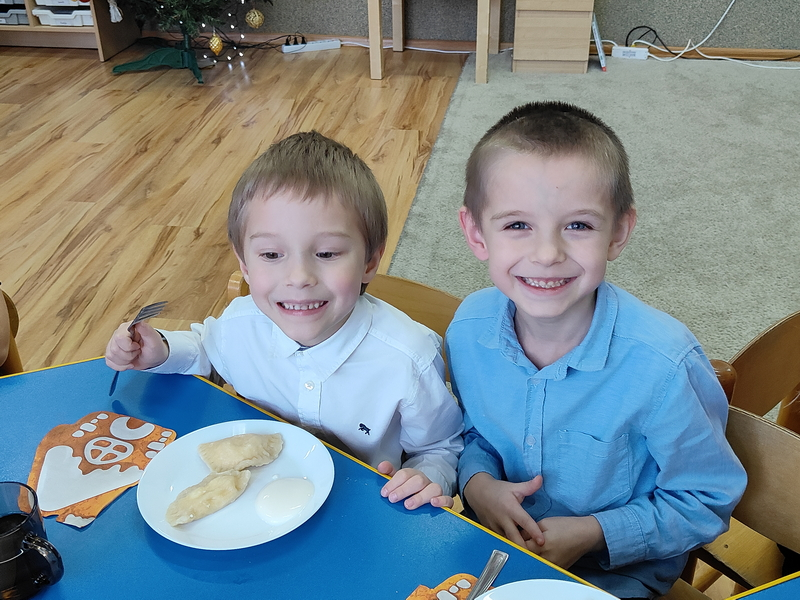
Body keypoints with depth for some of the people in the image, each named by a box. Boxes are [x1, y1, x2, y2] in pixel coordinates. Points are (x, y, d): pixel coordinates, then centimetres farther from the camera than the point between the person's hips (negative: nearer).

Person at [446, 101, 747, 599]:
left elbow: (707, 500, -12)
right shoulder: (469, 329, -14)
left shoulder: (663, 363, -26)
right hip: (499, 545, 2)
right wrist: (477, 481, -15)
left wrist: (595, 533, -21)